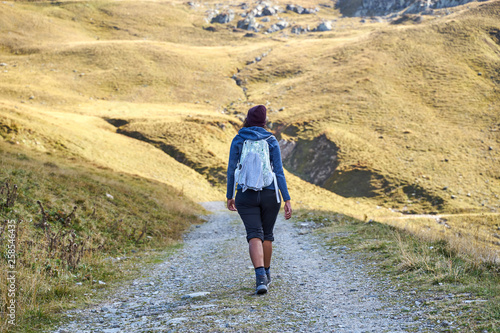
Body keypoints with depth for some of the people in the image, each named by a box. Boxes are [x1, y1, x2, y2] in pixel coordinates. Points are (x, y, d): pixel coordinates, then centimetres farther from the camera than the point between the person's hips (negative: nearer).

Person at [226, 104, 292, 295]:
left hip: (246, 195, -1)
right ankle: (266, 274, 32)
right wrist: (287, 200, -5)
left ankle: (260, 276, -28)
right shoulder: (271, 141, -1)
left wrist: (230, 196, 11)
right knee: (267, 234, 19)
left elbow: (231, 170, 0)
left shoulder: (238, 140, 0)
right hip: (269, 194, 1)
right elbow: (279, 172, -6)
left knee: (255, 236, -7)